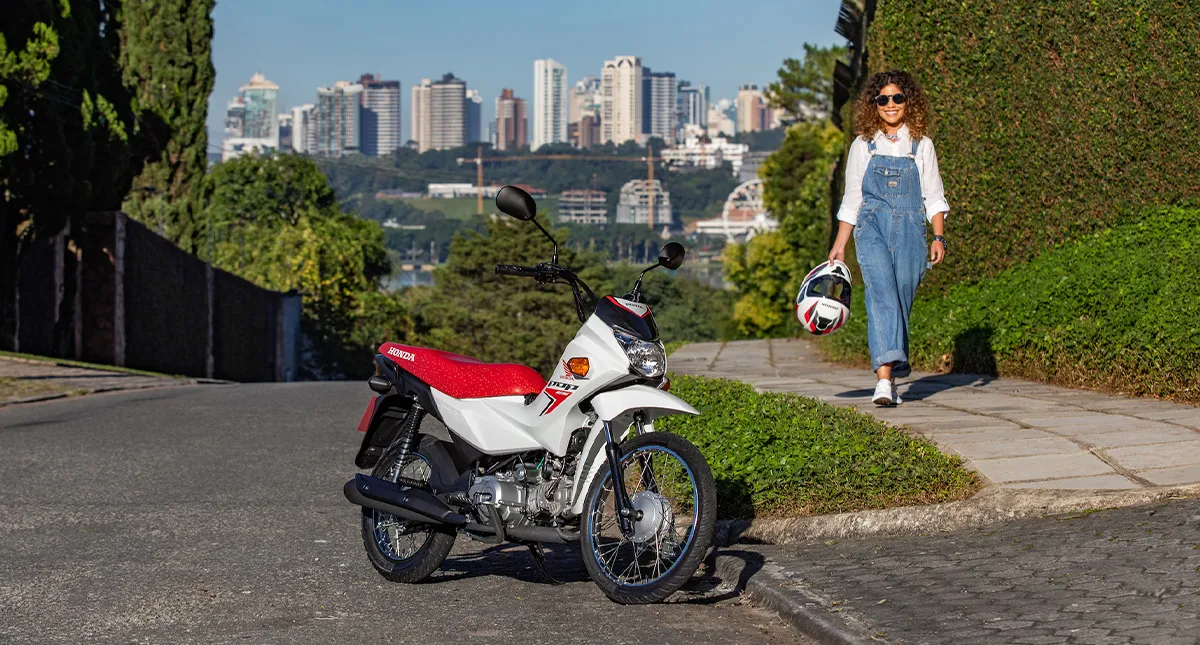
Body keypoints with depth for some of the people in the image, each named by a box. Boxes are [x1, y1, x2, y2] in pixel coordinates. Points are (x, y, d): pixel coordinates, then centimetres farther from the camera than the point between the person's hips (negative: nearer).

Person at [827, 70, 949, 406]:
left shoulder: (921, 145, 11)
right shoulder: (863, 146, 10)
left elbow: (934, 197, 10)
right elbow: (851, 201, 14)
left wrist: (939, 237, -2)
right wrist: (839, 246, 11)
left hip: (910, 230, 1)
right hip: (872, 227, -1)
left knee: (902, 303, -1)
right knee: (882, 295, -20)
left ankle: (891, 379, 12)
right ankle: (884, 378, -32)